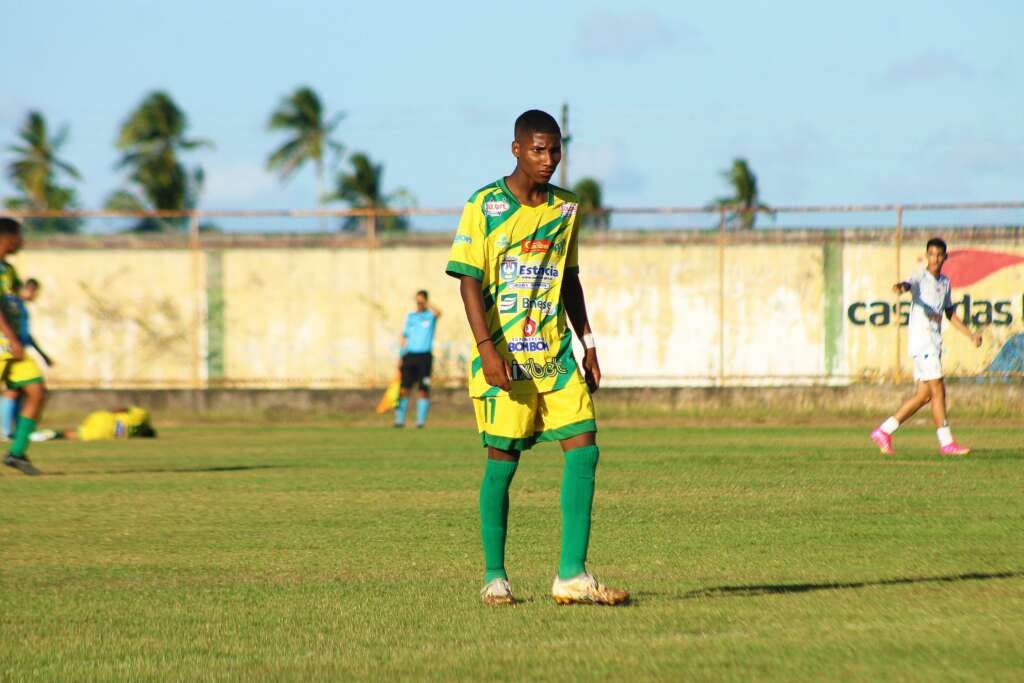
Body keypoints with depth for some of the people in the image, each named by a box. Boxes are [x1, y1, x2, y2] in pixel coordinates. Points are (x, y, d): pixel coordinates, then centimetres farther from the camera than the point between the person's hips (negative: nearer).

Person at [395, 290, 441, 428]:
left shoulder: (430, 315, 4)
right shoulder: (410, 317, 16)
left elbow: (438, 313, -21)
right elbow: (405, 336, 18)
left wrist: (426, 303, -22)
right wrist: (401, 356, 11)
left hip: (424, 355, -3)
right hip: (410, 355, 3)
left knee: (423, 390, -4)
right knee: (404, 389, -3)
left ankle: (421, 421, 0)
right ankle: (399, 420, 0)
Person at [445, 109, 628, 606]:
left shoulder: (565, 209, 11)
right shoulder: (484, 206, -5)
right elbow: (469, 281, -9)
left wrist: (588, 345, 15)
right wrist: (487, 348, -18)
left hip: (555, 354, 5)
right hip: (502, 356, -5)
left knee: (583, 450, -7)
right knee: (502, 461, -1)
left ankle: (572, 576, -6)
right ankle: (494, 576, 11)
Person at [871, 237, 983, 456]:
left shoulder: (945, 282, 16)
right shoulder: (920, 278, -6)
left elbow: (950, 313, 28)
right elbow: (909, 284, -30)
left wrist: (970, 334, 25)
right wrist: (900, 287, -54)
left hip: (934, 343, 8)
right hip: (921, 341, -8)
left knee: (924, 395, 8)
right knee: (938, 390, -10)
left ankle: (884, 431, 13)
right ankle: (946, 442, -7)